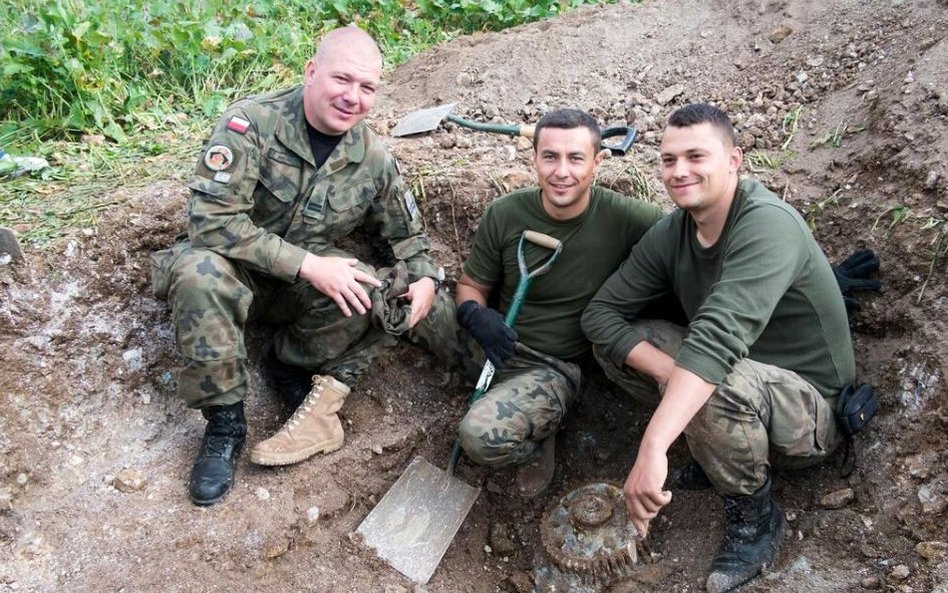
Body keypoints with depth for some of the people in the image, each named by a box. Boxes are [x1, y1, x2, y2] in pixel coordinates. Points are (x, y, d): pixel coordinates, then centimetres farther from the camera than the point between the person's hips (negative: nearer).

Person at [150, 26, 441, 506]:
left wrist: (424, 278, -14)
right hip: (235, 271, -3)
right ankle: (224, 423, -20)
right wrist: (307, 264, -32)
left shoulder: (375, 160, -5)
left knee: (379, 291, -22)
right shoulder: (252, 123, -20)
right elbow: (211, 218, -28)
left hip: (311, 283, 4)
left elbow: (405, 234, 9)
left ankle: (290, 361, -2)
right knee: (199, 271, -36)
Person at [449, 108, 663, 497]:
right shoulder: (504, 215, -6)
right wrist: (477, 316, -17)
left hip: (556, 366, -5)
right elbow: (470, 287, 4)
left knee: (481, 438, -29)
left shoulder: (622, 217, -12)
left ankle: (540, 438, 9)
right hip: (503, 347, 5)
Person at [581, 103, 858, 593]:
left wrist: (652, 450, -50)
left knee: (721, 384, -38)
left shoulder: (767, 224, -28)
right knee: (614, 342, -6)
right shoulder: (670, 232, -6)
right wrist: (670, 372, -26)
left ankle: (755, 517, -8)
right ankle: (718, 452, 8)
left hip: (810, 409, -6)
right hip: (743, 378, 7)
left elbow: (718, 338, -41)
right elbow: (601, 314, -8)